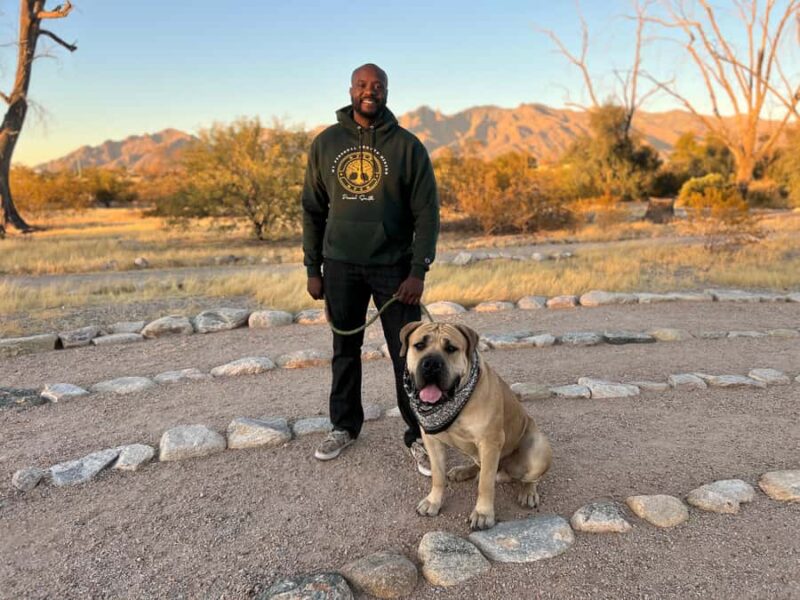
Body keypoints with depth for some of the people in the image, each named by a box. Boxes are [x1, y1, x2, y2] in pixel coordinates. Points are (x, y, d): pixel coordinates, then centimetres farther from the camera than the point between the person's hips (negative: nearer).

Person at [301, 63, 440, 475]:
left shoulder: (407, 145, -2)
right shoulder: (325, 144, 5)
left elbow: (426, 212, -4)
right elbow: (313, 209, 8)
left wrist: (418, 271, -12)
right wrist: (312, 268, 4)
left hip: (393, 265, -2)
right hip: (341, 266, 2)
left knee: (407, 354, 0)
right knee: (345, 350, 13)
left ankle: (418, 436, 15)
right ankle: (344, 426, 30)